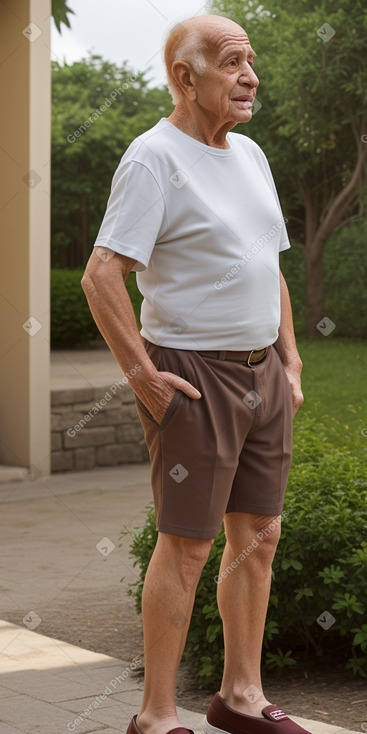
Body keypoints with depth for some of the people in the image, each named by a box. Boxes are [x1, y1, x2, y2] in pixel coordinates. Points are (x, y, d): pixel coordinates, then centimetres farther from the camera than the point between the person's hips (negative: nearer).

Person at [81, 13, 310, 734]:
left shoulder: (250, 155, 14)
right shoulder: (154, 158, -13)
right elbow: (101, 276, -19)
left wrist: (290, 363, 14)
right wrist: (142, 375, -18)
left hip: (261, 372, 8)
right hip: (193, 377, -8)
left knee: (258, 537, 11)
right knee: (186, 546, -3)